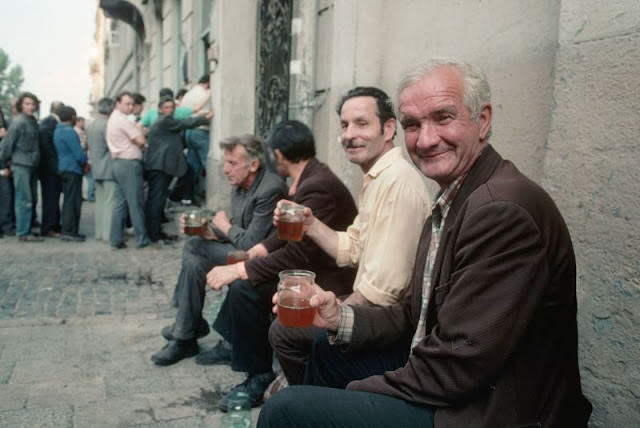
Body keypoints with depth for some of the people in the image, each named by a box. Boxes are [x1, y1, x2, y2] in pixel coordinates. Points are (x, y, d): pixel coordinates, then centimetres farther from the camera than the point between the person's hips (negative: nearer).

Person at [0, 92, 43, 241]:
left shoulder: (33, 121, 14)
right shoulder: (19, 122, -11)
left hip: (31, 165, 8)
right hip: (21, 165, -8)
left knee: (31, 199, 12)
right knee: (24, 200, -7)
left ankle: (27, 229, 20)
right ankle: (23, 233, -2)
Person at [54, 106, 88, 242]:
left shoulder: (58, 131, 14)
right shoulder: (69, 131, -15)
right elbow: (79, 153, -19)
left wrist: (83, 162, 9)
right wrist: (85, 163, 0)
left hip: (63, 168, 10)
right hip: (73, 169, -9)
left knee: (69, 200, 14)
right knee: (73, 201, -6)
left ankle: (67, 230, 18)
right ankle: (69, 232, -4)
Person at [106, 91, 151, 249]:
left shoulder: (112, 119, 18)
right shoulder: (123, 120, -13)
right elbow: (141, 141, -14)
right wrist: (142, 141, 6)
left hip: (118, 163, 9)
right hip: (129, 163, -9)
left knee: (120, 203, 9)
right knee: (136, 203, -4)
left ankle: (116, 240, 10)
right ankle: (142, 240, 2)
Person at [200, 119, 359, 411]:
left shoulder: (318, 186, -25)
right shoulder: (309, 177, 5)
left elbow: (297, 255, -27)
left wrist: (239, 270, -22)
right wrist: (252, 254, 3)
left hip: (327, 279, -11)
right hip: (310, 265, 11)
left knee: (245, 290, -22)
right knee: (242, 276, 15)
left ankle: (259, 376, -6)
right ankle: (232, 344, 28)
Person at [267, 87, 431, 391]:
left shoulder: (397, 181, -24)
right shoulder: (377, 178, 10)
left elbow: (385, 284, -28)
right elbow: (351, 250, 11)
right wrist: (310, 224, -4)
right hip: (369, 302, 10)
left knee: (284, 330, -5)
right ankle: (302, 382, 42)